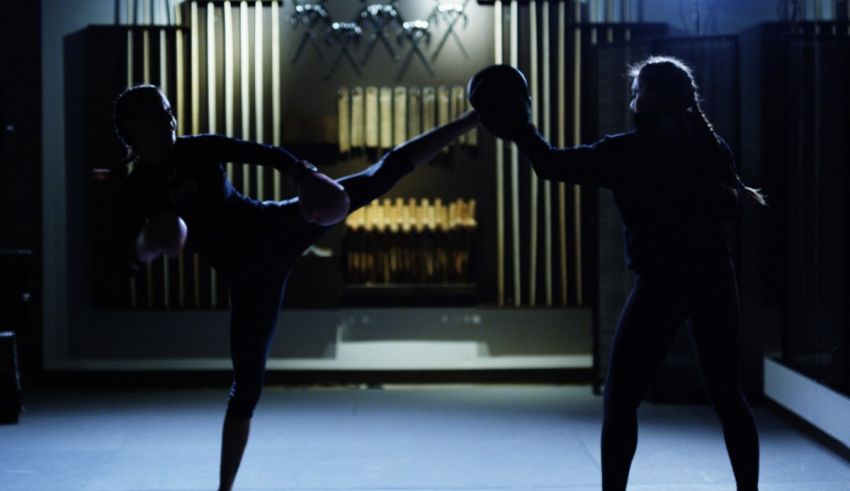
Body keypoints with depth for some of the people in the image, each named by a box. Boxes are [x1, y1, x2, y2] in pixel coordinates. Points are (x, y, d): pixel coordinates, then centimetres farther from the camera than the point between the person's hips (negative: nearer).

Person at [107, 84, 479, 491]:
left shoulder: (200, 149, 1)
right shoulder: (137, 193, -5)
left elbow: (263, 154, -4)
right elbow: (134, 258, -13)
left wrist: (305, 175, -21)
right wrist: (147, 243, -37)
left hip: (279, 227, 2)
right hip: (250, 272, -2)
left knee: (382, 176, -5)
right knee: (247, 380, -2)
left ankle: (474, 120, 0)